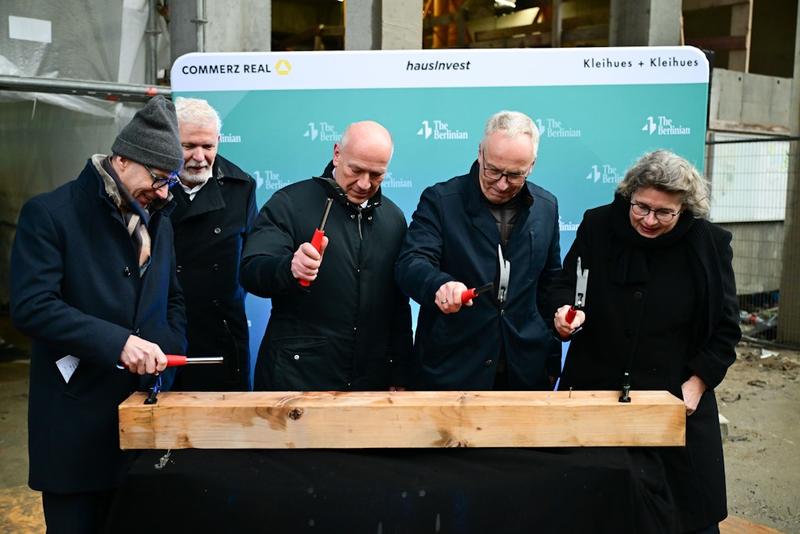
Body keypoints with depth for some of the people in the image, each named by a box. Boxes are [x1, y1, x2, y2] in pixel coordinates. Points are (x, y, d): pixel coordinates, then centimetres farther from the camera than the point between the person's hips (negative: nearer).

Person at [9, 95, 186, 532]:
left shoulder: (159, 222, 11)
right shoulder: (49, 213, -9)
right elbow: (30, 306, -18)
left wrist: (167, 352, 1)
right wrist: (117, 342, -25)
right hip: (76, 420, -5)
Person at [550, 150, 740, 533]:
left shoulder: (709, 244, -5)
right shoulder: (598, 226, -6)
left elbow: (724, 327, 1)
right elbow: (566, 284, 3)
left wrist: (697, 382, -8)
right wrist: (567, 309, -19)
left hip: (674, 397, 0)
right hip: (595, 388, 1)